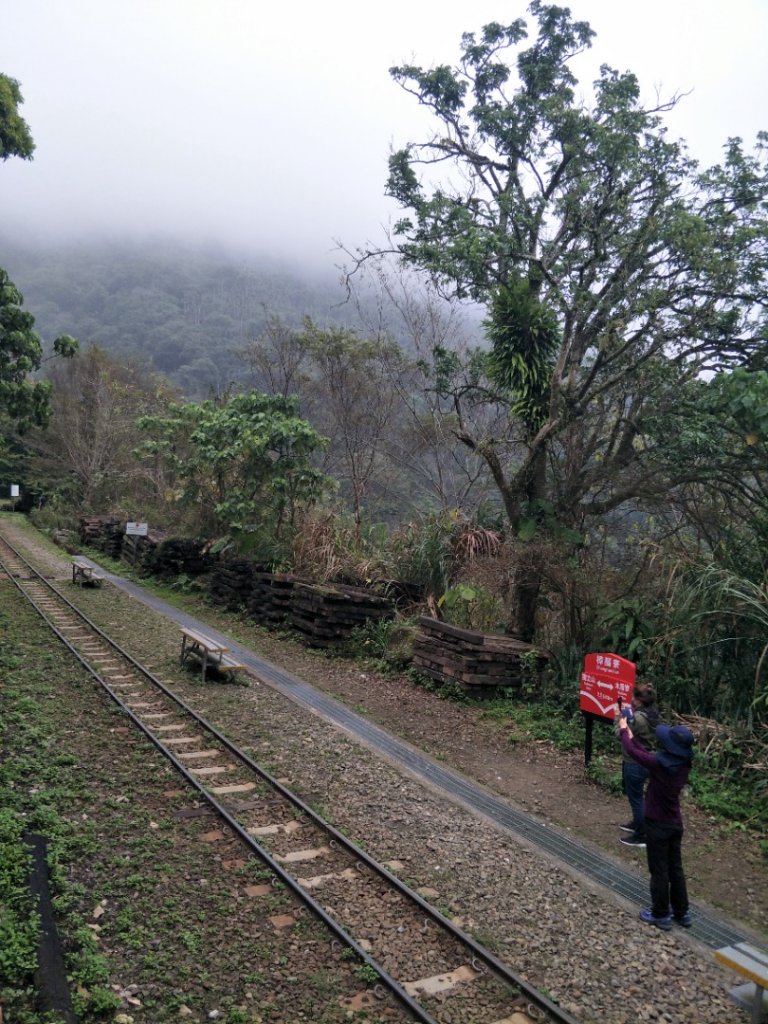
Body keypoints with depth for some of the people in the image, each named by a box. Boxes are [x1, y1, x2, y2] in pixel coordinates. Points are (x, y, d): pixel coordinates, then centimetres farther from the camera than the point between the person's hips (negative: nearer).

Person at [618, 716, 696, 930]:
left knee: (659, 871, 9)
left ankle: (661, 915, 21)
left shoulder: (661, 764, -27)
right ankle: (682, 912, 31)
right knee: (675, 868, 19)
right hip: (675, 823, 6)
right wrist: (630, 736, 13)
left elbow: (632, 752, -13)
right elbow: (648, 755, 7)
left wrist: (624, 730, 4)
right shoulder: (684, 764, -7)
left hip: (658, 824, -6)